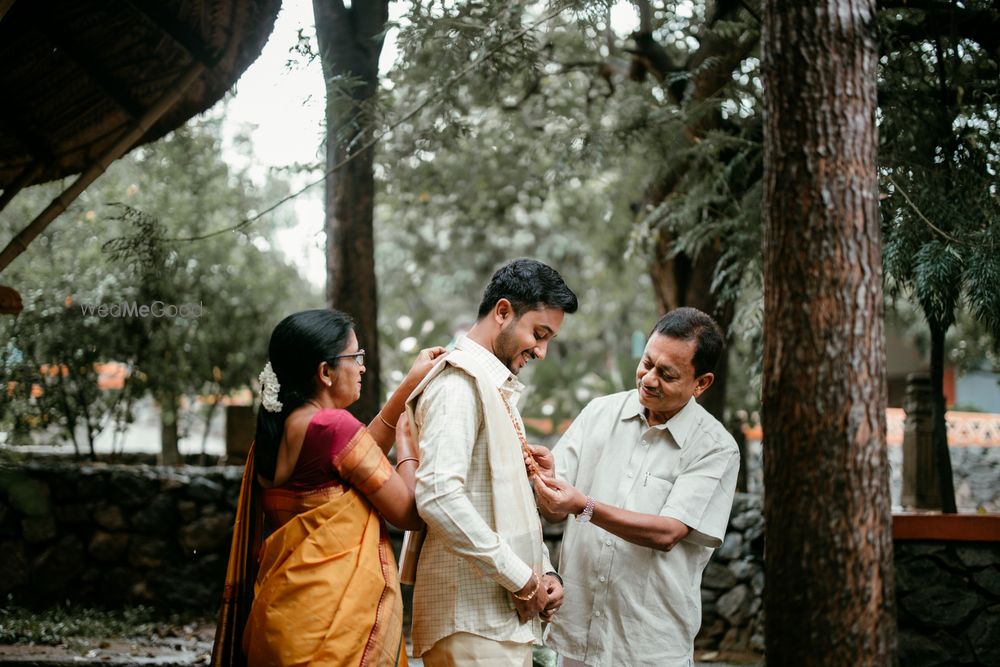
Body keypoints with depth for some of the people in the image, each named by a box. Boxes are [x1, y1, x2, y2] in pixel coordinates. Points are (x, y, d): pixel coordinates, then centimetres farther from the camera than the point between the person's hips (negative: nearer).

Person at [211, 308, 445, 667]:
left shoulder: (275, 428, 6)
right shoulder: (333, 426, -18)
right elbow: (410, 513, -13)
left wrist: (409, 384, 18)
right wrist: (407, 442, 4)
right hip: (336, 613, -9)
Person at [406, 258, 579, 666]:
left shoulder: (500, 388, 20)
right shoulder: (460, 382, -12)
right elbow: (438, 496, -25)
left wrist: (544, 572, 9)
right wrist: (522, 579, -18)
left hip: (507, 615, 9)